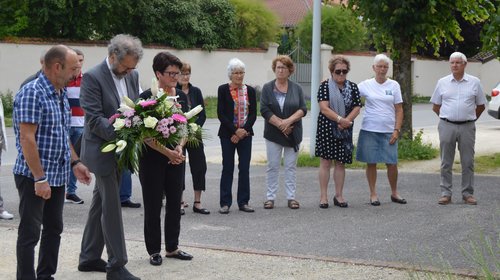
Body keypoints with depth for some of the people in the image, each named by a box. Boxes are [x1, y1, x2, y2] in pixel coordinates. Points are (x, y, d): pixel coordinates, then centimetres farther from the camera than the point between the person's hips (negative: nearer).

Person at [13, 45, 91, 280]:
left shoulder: (61, 94, 11)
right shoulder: (32, 93, -17)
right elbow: (27, 138, -21)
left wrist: (75, 162, 13)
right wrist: (39, 178, -23)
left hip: (57, 176, 9)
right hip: (34, 177, -9)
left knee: (54, 229, 14)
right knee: (30, 233, -2)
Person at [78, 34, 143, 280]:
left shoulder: (132, 75, 6)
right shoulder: (93, 77, -16)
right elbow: (94, 119, -20)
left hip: (120, 149, 8)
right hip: (102, 149, -8)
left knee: (101, 203, 15)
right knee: (112, 206, -6)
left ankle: (89, 258, 26)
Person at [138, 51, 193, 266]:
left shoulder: (181, 97, 6)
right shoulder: (146, 98, -11)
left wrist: (179, 147, -7)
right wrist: (167, 152, -19)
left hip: (176, 158, 5)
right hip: (152, 159, -5)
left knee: (175, 203, 10)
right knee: (153, 206, 3)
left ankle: (172, 247, 22)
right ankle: (154, 250, 13)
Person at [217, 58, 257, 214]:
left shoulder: (250, 91, 8)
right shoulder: (223, 90, 0)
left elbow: (253, 114, 3)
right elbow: (221, 114, -6)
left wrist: (243, 130, -11)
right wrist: (235, 131, -13)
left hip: (245, 134, 3)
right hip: (227, 134, -3)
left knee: (245, 168, 3)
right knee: (227, 168, -1)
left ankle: (243, 202, 10)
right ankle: (225, 203, 4)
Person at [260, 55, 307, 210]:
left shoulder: (296, 88, 6)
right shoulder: (267, 88, 3)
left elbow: (303, 109, -1)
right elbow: (264, 110, -6)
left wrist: (289, 121, -16)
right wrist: (280, 124, -14)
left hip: (293, 134, 1)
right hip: (273, 134, -1)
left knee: (291, 166, 4)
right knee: (272, 166, 1)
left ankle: (291, 197, 8)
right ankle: (270, 197, 6)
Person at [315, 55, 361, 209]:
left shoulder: (352, 87, 8)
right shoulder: (325, 86, -3)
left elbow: (356, 108, 1)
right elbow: (324, 108, -13)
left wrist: (346, 121, -15)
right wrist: (340, 119, -20)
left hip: (344, 131, 3)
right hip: (326, 128, -3)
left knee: (340, 163, 8)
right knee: (325, 161, -1)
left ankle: (339, 195, 15)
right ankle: (323, 196, 4)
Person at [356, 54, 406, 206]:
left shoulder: (394, 85, 5)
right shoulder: (366, 85, 3)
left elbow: (399, 110, 5)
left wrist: (397, 130, -3)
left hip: (388, 131, 1)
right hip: (369, 130, -1)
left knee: (392, 163, 1)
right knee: (371, 163, 3)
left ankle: (394, 193, 18)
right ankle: (373, 194, 14)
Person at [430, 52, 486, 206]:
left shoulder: (474, 82, 3)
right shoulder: (442, 82, 5)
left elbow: (481, 106, 12)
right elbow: (435, 106, 12)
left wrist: (469, 119, 12)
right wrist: (447, 118, 11)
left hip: (467, 127, -1)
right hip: (447, 127, 1)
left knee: (468, 162, 2)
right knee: (446, 163, 4)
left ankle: (468, 193, 11)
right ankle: (446, 193, 10)